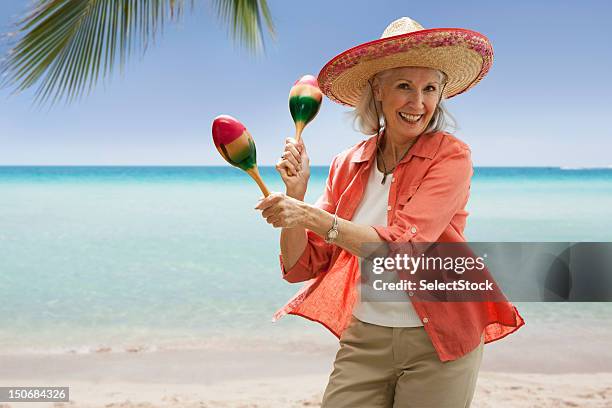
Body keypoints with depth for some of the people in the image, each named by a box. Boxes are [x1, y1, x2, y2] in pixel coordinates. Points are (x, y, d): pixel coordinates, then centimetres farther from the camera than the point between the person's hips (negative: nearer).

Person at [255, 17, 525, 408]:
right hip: (362, 341, 3)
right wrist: (296, 193, -14)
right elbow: (301, 266, 0)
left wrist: (311, 215, -27)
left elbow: (402, 248, -23)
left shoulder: (451, 156, -10)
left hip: (436, 344, -3)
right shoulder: (348, 166, 1)